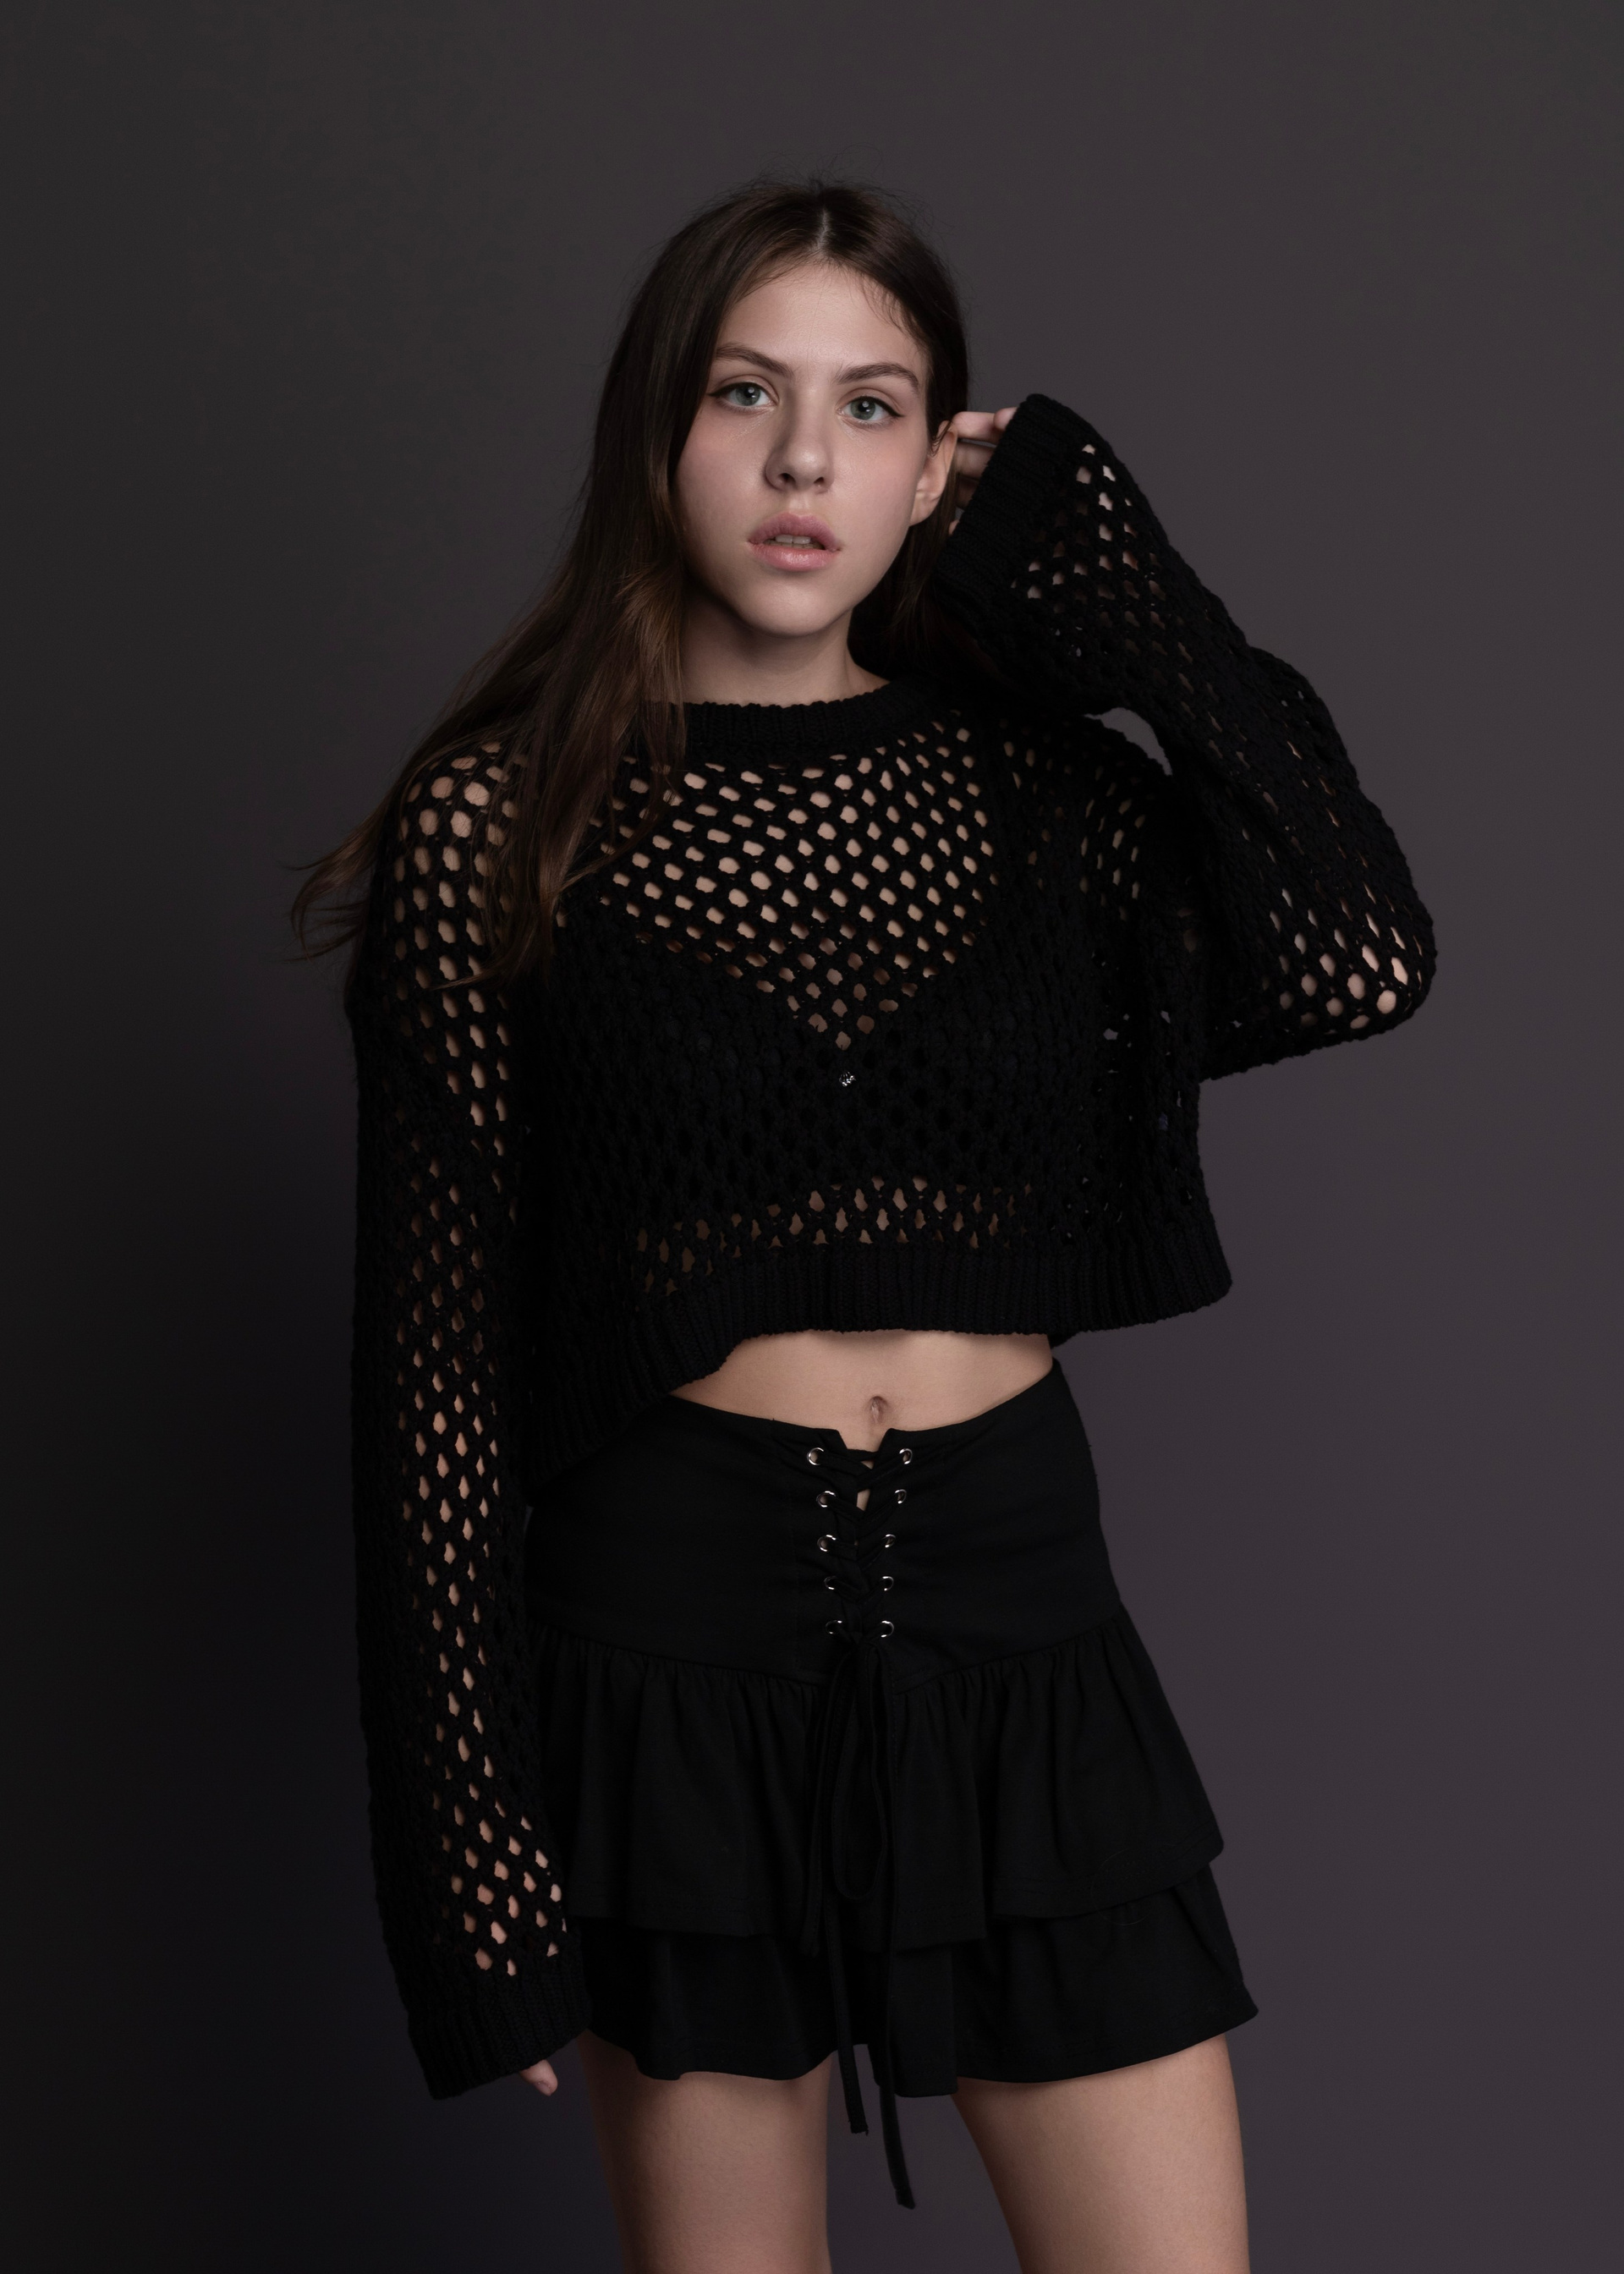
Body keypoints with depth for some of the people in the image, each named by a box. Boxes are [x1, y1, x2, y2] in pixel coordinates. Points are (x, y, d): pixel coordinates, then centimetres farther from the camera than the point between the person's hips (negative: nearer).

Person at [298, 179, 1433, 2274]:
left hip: (1013, 1617, 2)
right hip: (682, 1629, -2)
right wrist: (468, 1824, -7)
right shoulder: (503, 820, -4)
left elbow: (1355, 965, -16)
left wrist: (1107, 581, -6)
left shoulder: (1028, 784, 4)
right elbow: (433, 1349, -4)